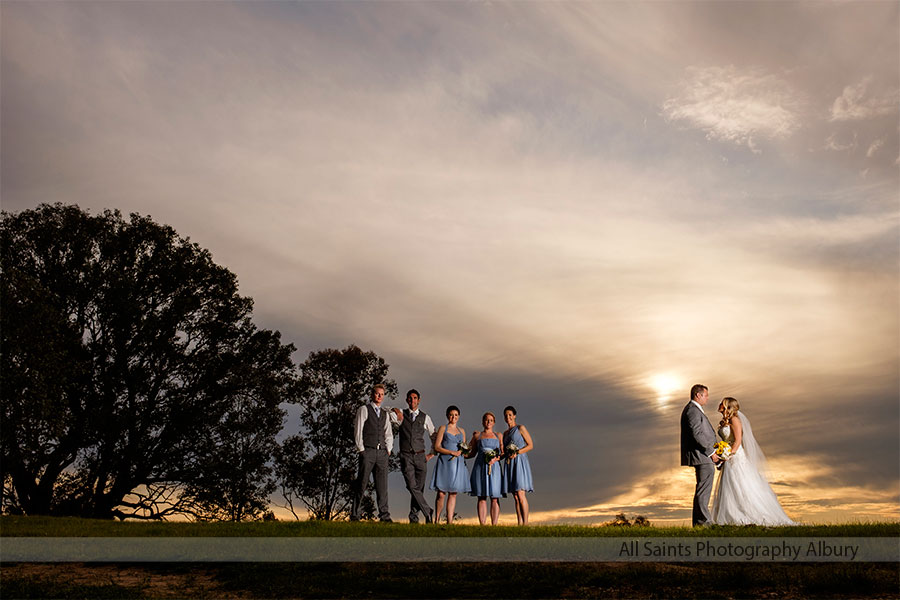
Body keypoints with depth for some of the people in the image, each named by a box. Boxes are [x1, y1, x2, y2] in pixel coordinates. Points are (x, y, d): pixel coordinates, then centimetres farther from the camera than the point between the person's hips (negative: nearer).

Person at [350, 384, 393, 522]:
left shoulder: (384, 413, 19)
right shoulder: (364, 409, 3)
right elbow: (358, 430, -2)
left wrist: (388, 449, 9)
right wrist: (361, 449, -7)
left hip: (382, 453, 5)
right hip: (368, 451, -5)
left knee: (382, 485, 2)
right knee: (362, 484, -4)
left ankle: (384, 516, 4)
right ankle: (354, 515, 3)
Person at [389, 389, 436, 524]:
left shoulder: (425, 418, 10)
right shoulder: (400, 414, 8)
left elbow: (434, 436, 19)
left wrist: (432, 453, 13)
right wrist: (394, 410, -20)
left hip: (420, 457, 1)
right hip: (406, 456, -1)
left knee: (419, 488, 0)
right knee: (412, 487, -14)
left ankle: (413, 517, 12)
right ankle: (427, 512, -3)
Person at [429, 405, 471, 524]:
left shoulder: (462, 431, 18)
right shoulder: (443, 428, 5)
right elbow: (437, 447, -3)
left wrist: (463, 451, -1)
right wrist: (452, 452, -12)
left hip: (458, 464, 4)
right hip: (444, 462, -4)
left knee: (453, 494, 0)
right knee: (441, 493, -8)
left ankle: (449, 522, 2)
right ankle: (436, 520, 4)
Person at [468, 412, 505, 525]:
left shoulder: (498, 436, 16)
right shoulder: (477, 435, 15)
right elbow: (472, 452, 17)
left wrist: (496, 459, -8)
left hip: (494, 467, 0)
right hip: (480, 467, 0)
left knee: (495, 498, -6)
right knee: (482, 498, -4)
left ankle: (494, 525, -6)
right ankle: (482, 525, -5)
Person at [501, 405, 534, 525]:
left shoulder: (520, 428, 3)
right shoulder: (505, 433, 20)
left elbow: (530, 446, -2)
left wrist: (517, 453, -14)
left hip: (520, 462, -6)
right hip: (509, 464, 6)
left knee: (520, 494, -15)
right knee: (515, 497, 1)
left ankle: (525, 523, -16)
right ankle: (519, 523, 0)